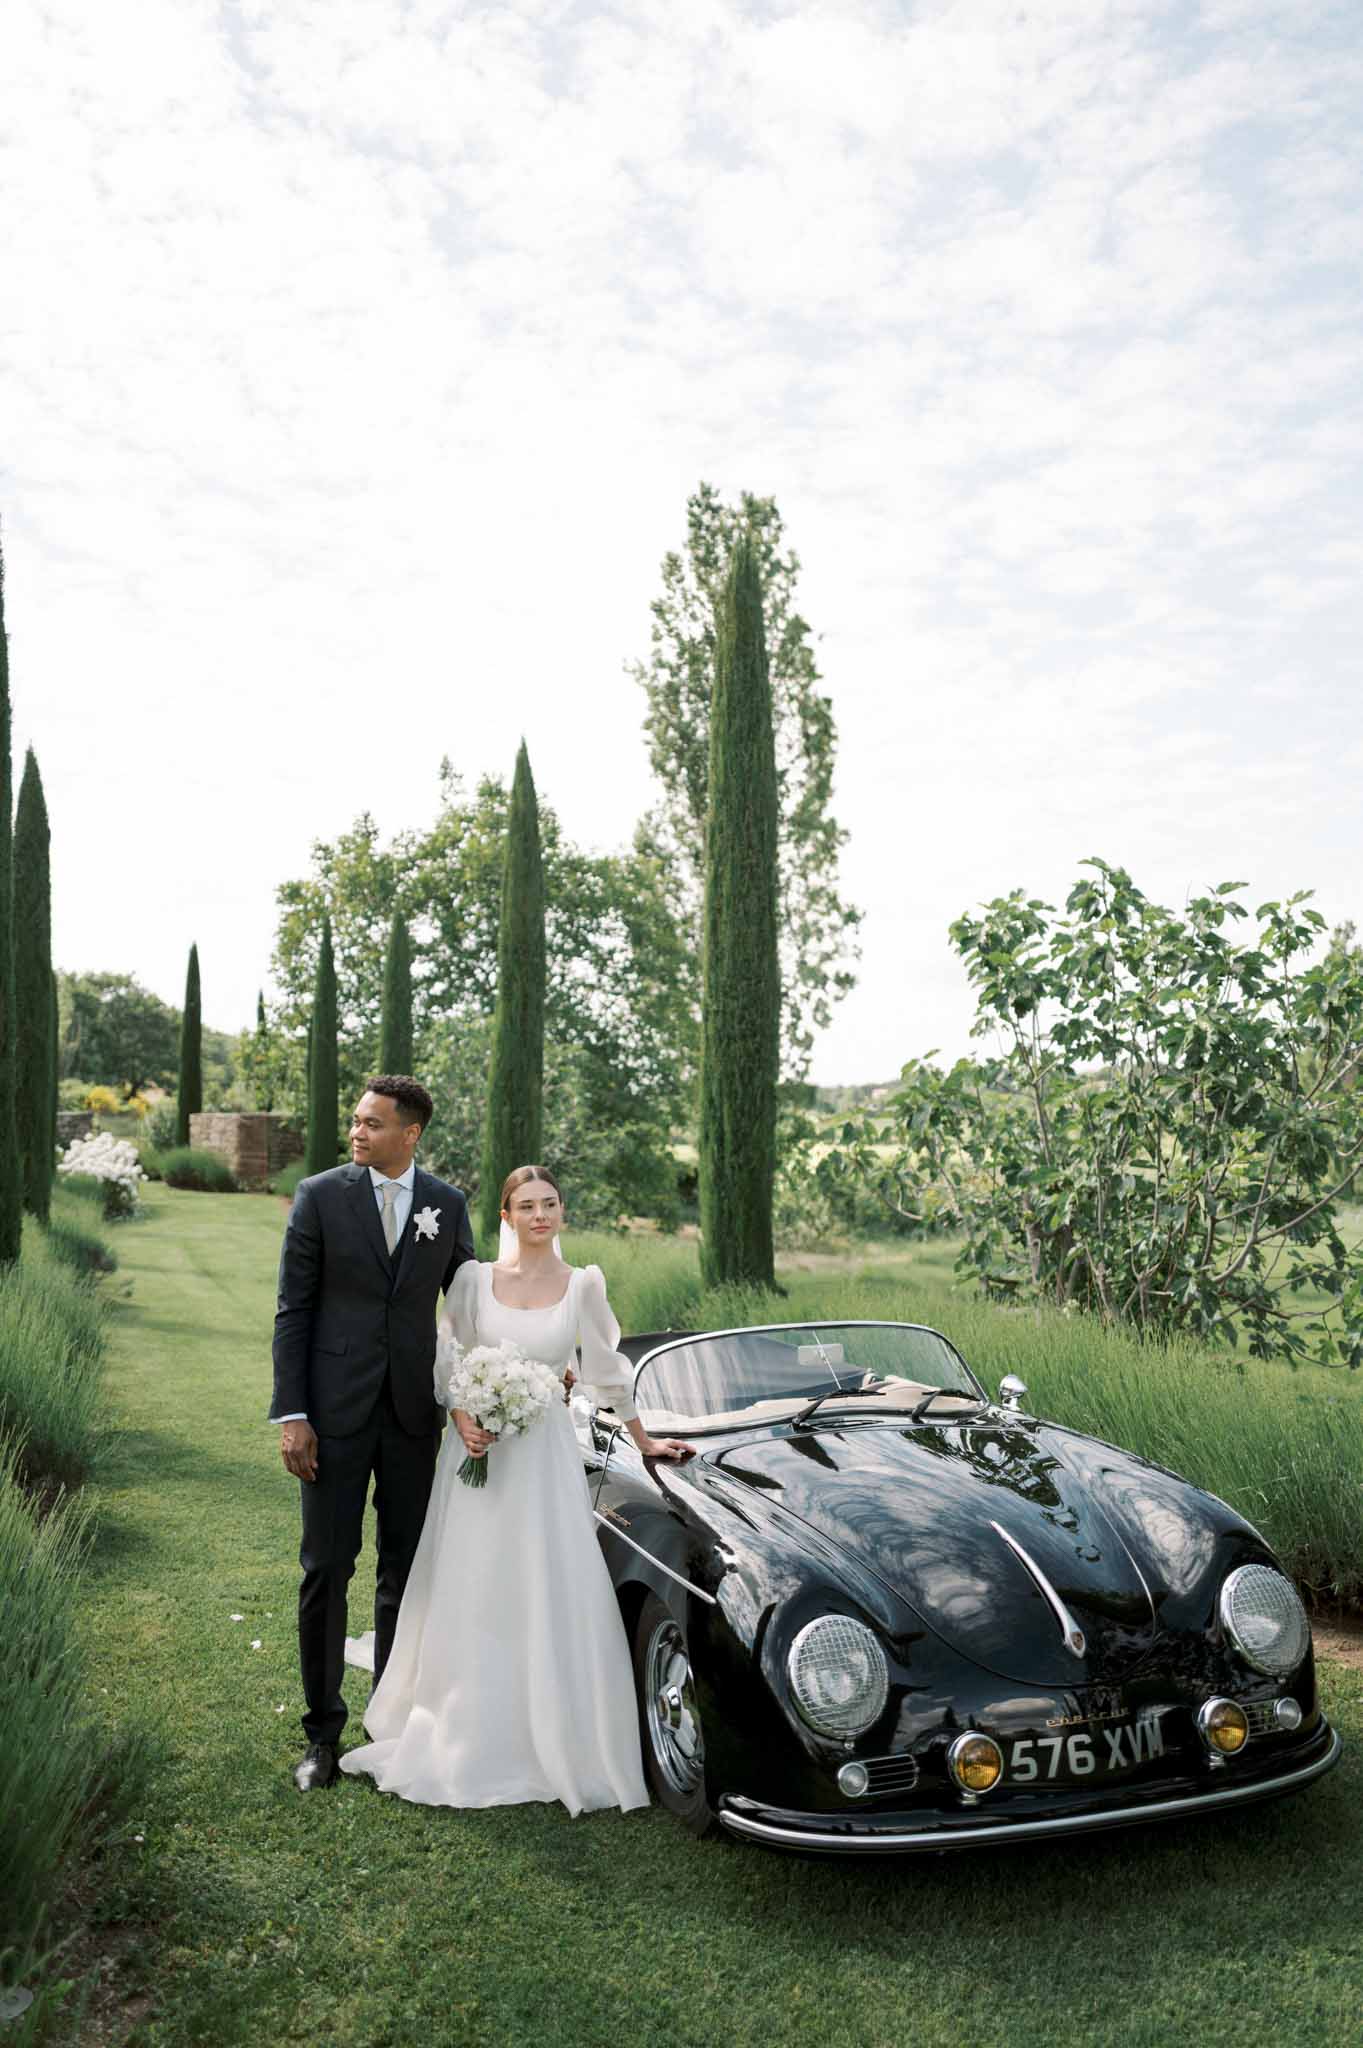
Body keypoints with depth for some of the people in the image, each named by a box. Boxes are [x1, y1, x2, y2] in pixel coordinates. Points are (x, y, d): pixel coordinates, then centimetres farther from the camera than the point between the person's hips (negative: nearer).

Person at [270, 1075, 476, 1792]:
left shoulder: (448, 1204, 2)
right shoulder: (319, 1196, -4)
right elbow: (293, 1312, -4)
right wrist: (291, 1415, -9)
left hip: (414, 1412, 2)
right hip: (336, 1410, -2)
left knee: (405, 1571, 11)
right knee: (326, 1569, 5)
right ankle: (323, 1733, 20)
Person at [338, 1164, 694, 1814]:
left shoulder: (583, 1285, -1)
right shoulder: (474, 1279, -1)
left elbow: (608, 1370, 8)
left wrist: (644, 1441, 14)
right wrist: (461, 1417, -13)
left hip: (545, 1453, 0)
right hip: (478, 1449, 1)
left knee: (551, 1600, 1)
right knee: (470, 1598, 8)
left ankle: (554, 1744, 17)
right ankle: (464, 1734, 25)